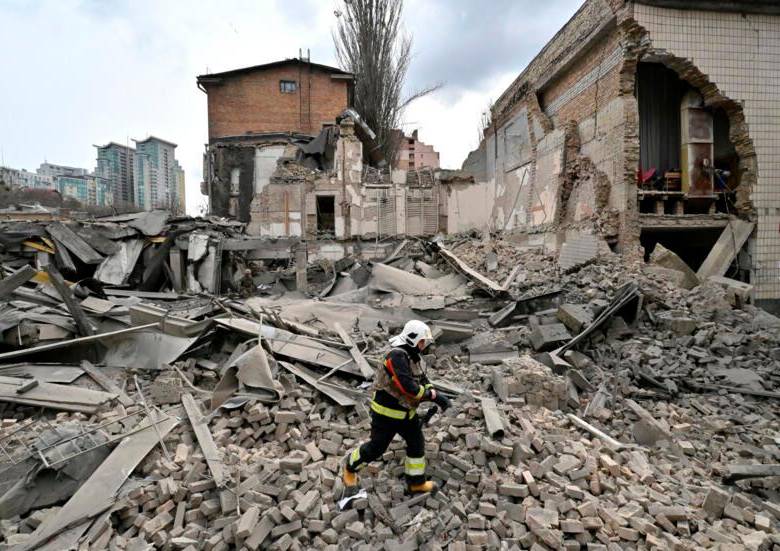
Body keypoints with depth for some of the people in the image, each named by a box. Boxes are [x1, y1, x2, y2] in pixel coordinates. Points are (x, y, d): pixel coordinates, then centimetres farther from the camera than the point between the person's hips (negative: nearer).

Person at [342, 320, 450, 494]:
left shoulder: (412, 357, 4)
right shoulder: (397, 356, -28)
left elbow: (423, 381, 6)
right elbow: (407, 386, -36)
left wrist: (438, 396, -10)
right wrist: (431, 394, -24)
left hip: (405, 412, 9)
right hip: (386, 413, -9)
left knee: (417, 443, 13)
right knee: (376, 447, 6)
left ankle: (416, 483, 31)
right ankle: (350, 468, 33)